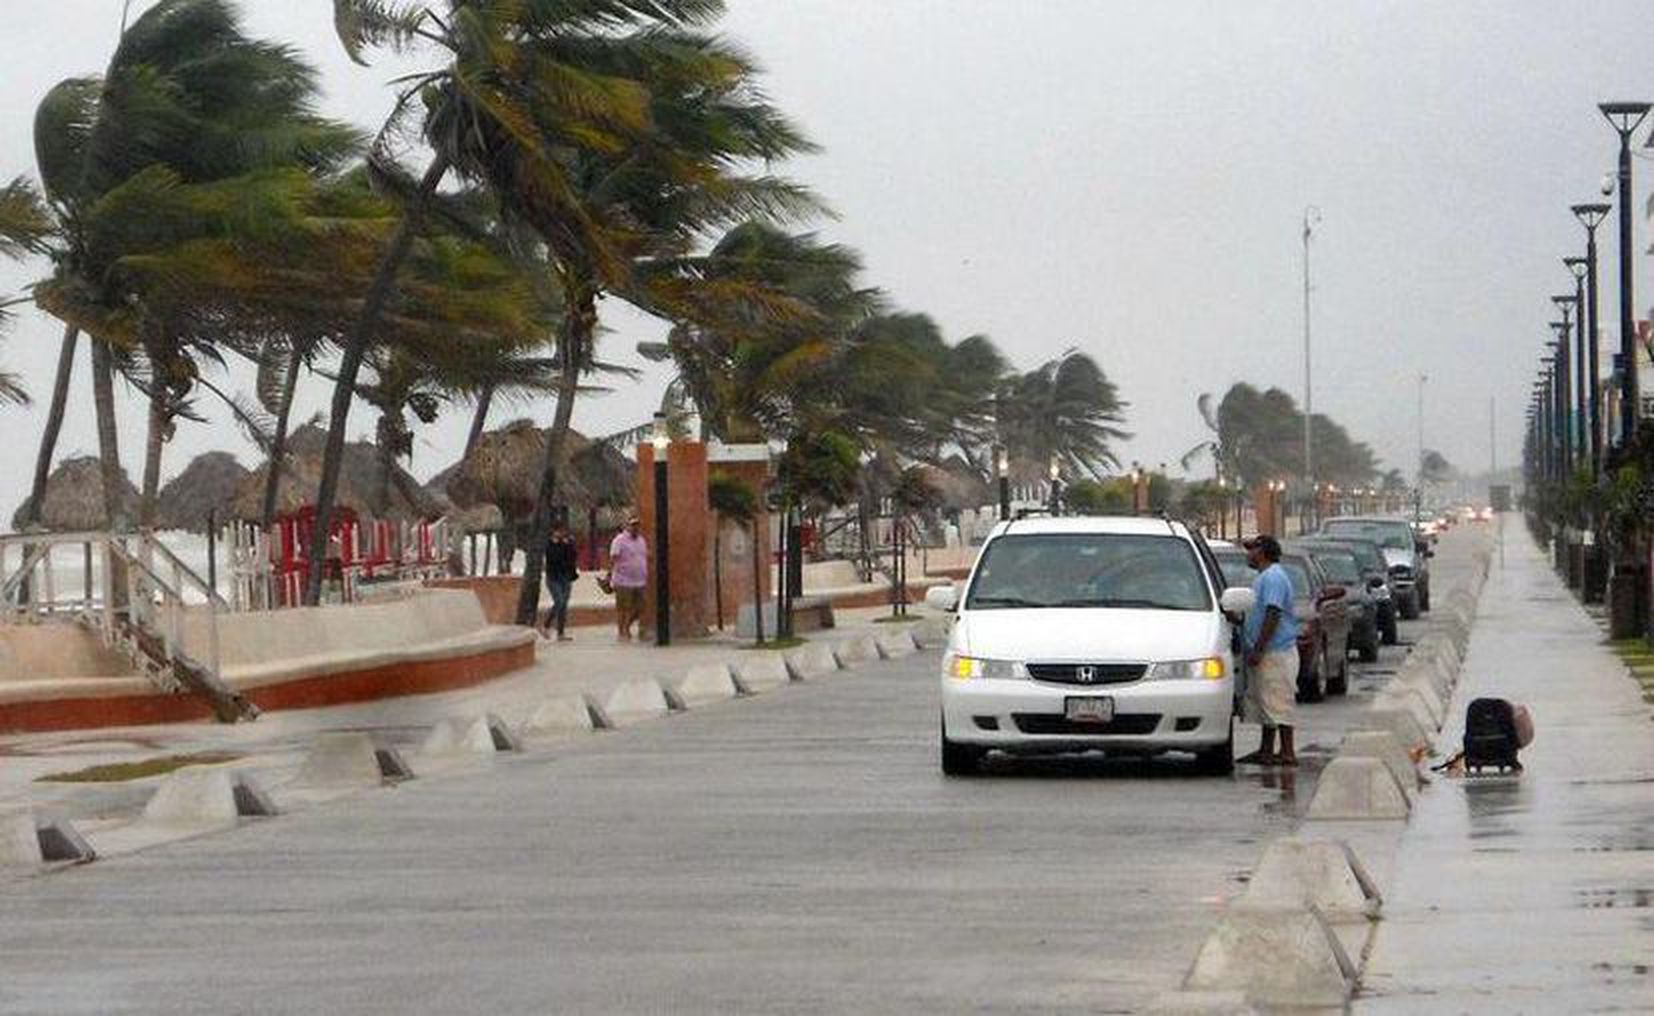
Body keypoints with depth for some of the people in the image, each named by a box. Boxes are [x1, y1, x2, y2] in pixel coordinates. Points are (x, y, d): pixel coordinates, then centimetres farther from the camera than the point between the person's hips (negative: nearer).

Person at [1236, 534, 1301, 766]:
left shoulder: (1273, 577, -16)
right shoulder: (1264, 577, 18)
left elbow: (1273, 616, -22)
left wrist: (1258, 649, -23)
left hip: (1277, 652, -11)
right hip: (1266, 654, 11)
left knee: (1277, 703, -9)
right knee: (1263, 703, 14)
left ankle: (1287, 753, -8)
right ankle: (1266, 751, 19)